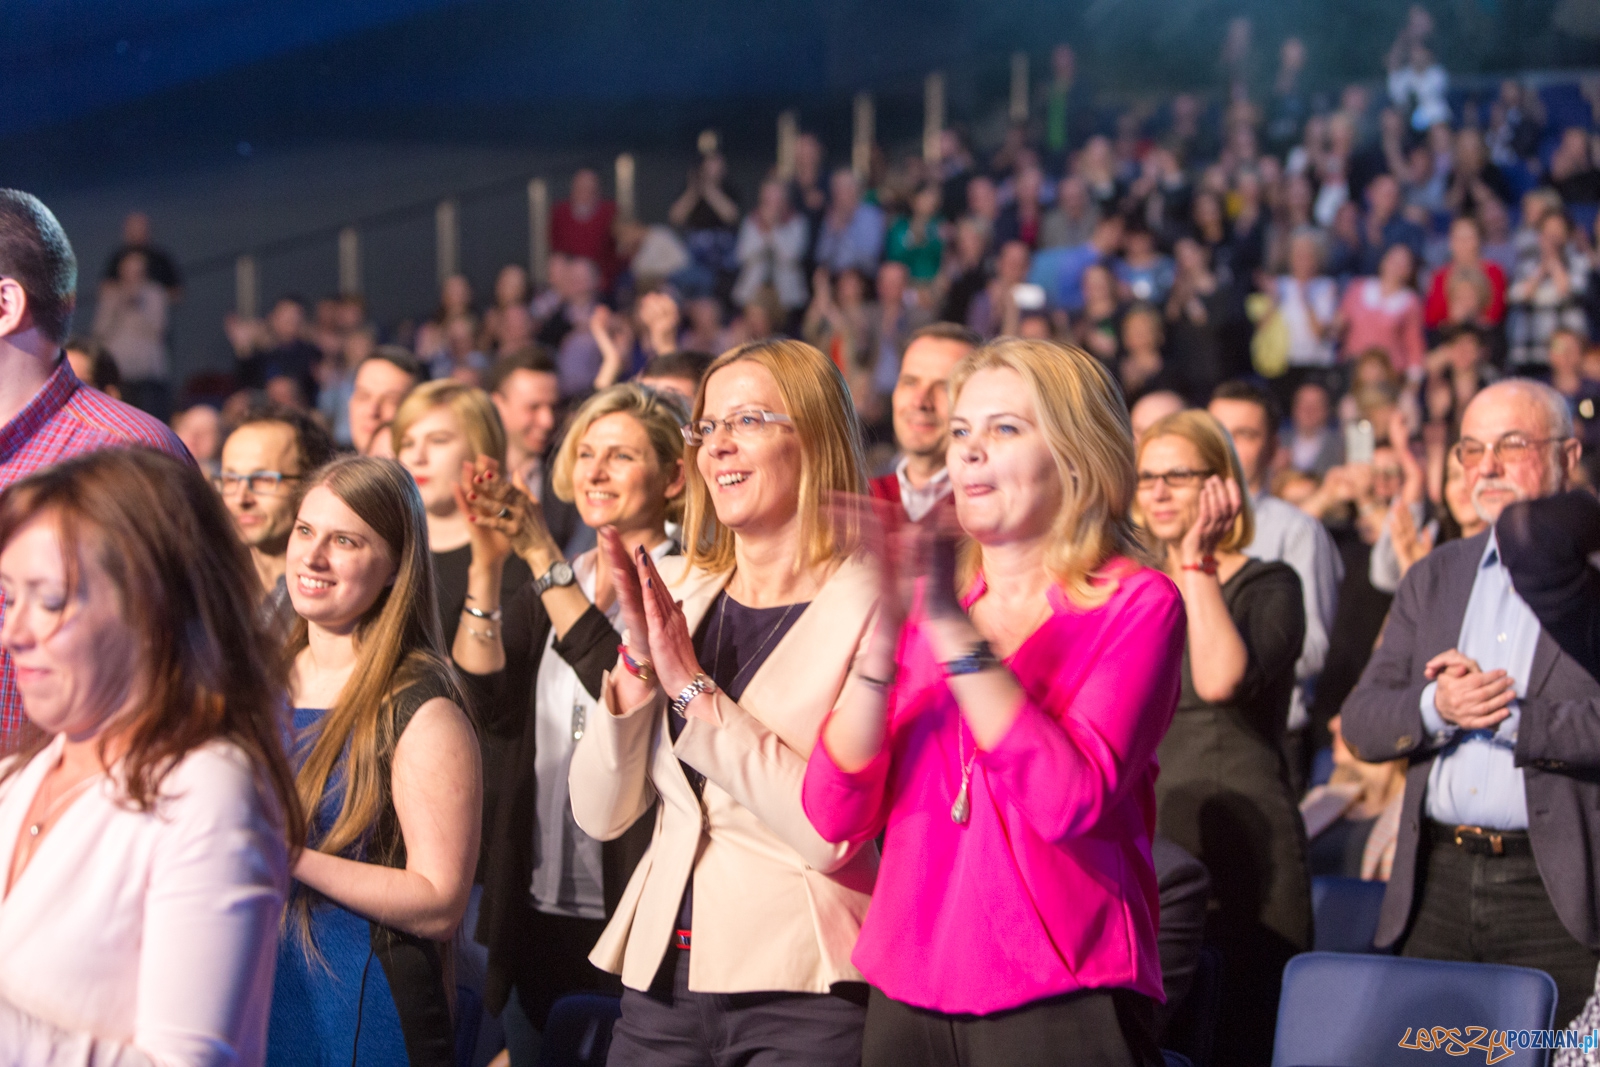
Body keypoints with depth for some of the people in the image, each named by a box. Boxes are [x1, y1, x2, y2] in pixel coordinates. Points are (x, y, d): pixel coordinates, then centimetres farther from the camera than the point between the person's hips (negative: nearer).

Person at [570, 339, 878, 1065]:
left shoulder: (872, 603, -9)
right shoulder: (679, 592, 8)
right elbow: (600, 813, 4)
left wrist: (693, 686, -17)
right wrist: (639, 660, -10)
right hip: (664, 976, 5)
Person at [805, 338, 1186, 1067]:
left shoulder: (1136, 604, -4)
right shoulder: (922, 602, 8)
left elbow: (1070, 800, -19)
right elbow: (835, 815, -3)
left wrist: (955, 635, -22)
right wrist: (882, 641, -16)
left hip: (1060, 1004, -4)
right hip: (909, 998, 4)